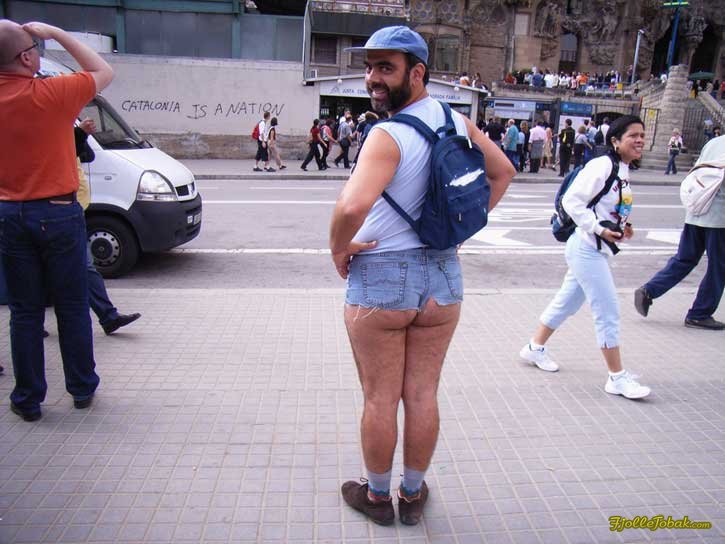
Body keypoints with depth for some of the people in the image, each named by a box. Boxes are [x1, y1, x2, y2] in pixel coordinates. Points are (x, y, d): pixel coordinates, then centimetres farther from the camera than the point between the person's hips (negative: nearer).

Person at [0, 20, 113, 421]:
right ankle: (82, 388, 22)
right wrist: (57, 33, 3)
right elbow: (104, 72, 2)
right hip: (58, 213, -4)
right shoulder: (52, 94, -13)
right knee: (72, 307, 9)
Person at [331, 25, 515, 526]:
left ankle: (377, 496, 31)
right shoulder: (458, 122, 3)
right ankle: (413, 495, 34)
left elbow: (353, 206, -34)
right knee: (423, 396, 16)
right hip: (442, 278, 6)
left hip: (378, 281, -6)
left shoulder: (387, 135, -19)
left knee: (380, 399, 12)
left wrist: (339, 247, -14)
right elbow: (504, 172, 17)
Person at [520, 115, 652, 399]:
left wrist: (622, 228, 7)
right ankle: (617, 377, 6)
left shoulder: (623, 172, 13)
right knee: (608, 311, -5)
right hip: (587, 249, -10)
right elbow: (572, 201, -21)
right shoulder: (601, 166, -16)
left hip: (597, 250, 10)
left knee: (567, 302, 18)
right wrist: (599, 229, -23)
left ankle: (535, 347, 34)